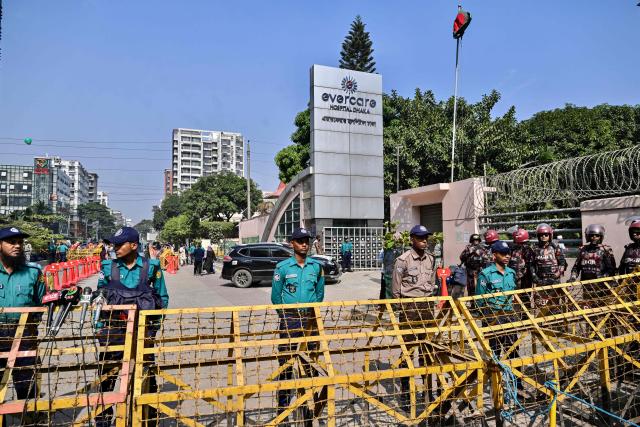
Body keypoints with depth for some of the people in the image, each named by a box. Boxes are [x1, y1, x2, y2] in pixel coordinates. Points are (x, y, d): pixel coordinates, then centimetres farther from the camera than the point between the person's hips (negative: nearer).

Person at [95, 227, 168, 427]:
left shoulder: (151, 267, -6)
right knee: (107, 375, 8)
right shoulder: (108, 267, -1)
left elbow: (162, 297, 3)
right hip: (114, 328, 1)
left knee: (146, 374, 11)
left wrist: (155, 325, 0)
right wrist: (100, 327, 3)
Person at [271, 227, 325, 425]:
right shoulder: (282, 267, -5)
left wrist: (311, 309, 8)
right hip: (289, 319, -2)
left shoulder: (316, 266, 3)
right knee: (285, 362, 3)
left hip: (310, 318, 2)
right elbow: (275, 297, 1)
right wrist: (286, 313, 6)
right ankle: (283, 404, 18)